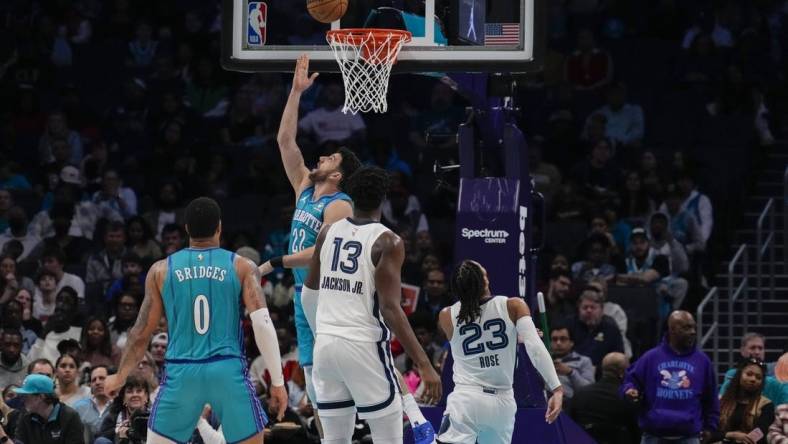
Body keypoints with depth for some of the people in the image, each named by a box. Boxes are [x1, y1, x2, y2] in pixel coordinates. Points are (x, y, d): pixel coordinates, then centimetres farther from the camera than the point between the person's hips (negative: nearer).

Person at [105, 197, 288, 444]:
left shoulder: (161, 270, 7)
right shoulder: (241, 267, 3)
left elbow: (142, 333, 10)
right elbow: (262, 323, -7)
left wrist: (120, 377, 24)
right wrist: (277, 380, -3)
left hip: (181, 374, 1)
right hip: (228, 371, -1)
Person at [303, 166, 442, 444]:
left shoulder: (329, 232, 7)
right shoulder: (387, 242, -10)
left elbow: (311, 287, 23)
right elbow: (390, 309, -18)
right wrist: (424, 365, -20)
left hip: (325, 345, 6)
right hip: (364, 348, -6)